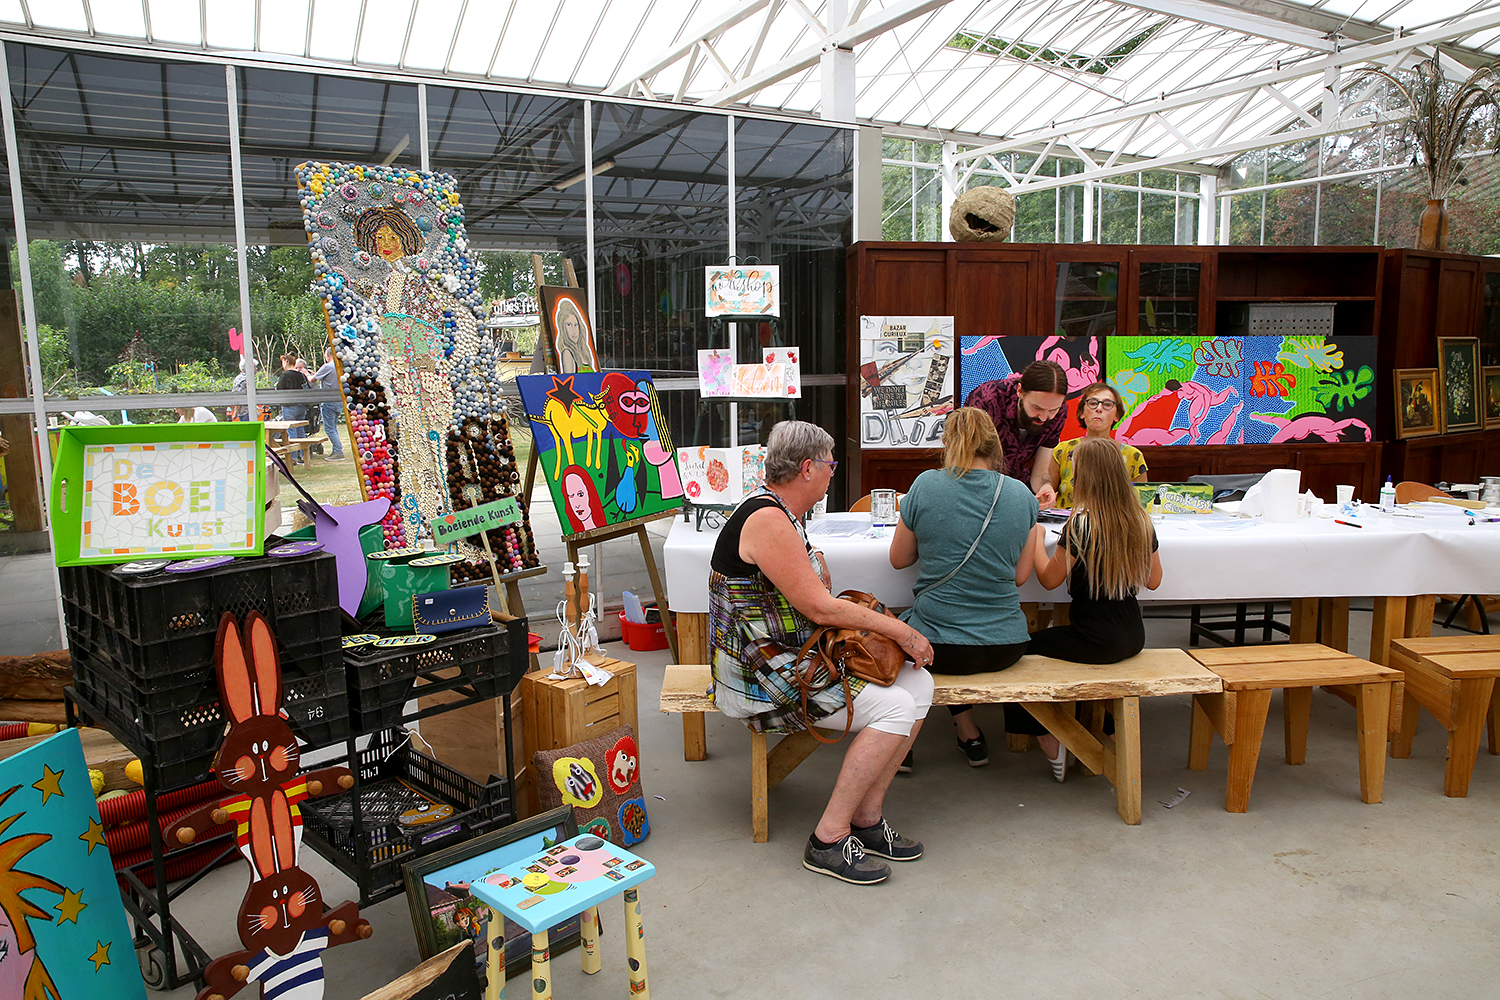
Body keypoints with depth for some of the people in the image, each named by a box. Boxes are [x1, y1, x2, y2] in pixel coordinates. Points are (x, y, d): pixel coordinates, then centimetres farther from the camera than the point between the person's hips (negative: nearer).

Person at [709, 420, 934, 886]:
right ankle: (828, 839, -10)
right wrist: (899, 629, -12)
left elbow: (817, 591, 23)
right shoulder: (767, 520, -18)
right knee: (894, 707, -20)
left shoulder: (784, 515, 15)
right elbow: (819, 607, -20)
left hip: (795, 658, 10)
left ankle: (867, 818, 5)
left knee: (917, 683, -1)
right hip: (755, 676, -10)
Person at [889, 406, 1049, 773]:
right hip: (1005, 647, 2)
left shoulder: (926, 486, -8)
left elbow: (899, 559, 3)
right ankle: (1044, 735, 29)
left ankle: (970, 735, 31)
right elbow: (1021, 575, 5)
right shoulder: (1021, 495, -1)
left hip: (938, 649, -2)